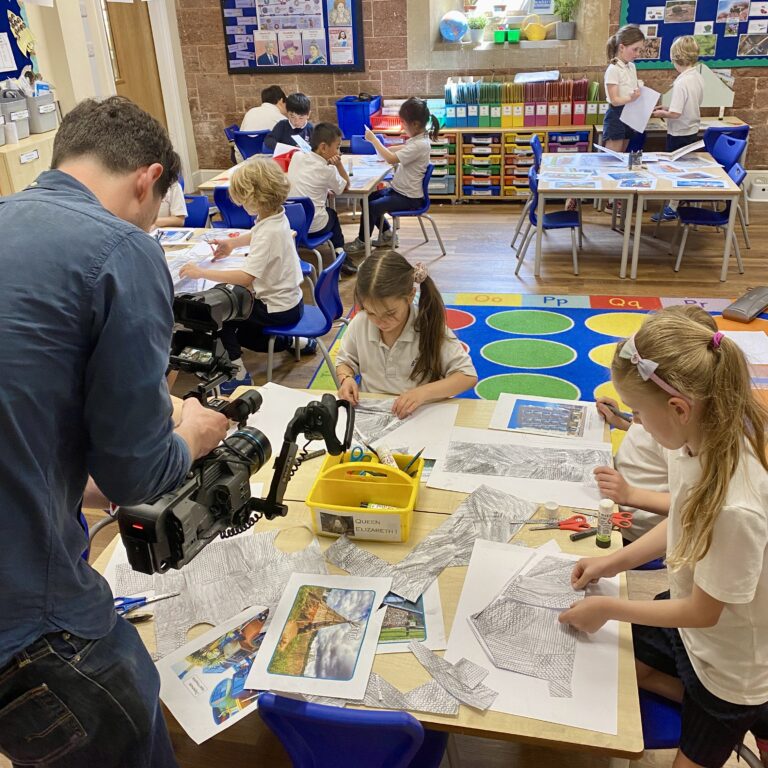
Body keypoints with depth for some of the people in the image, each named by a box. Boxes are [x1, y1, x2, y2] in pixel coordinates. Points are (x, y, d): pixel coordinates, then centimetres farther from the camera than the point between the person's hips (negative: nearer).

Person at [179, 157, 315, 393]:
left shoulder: (269, 231, -28)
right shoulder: (276, 216, -1)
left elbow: (246, 277, -36)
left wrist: (201, 273, -31)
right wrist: (233, 243, 13)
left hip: (278, 308, -9)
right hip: (288, 300, 9)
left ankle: (238, 374, 2)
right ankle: (293, 342, 26)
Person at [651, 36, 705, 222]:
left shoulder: (681, 82, -23)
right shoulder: (698, 77, 4)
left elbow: (675, 113, -26)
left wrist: (661, 113, -8)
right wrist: (667, 108, 13)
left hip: (679, 135, -8)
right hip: (693, 132, 8)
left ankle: (672, 210, 10)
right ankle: (674, 203, 26)